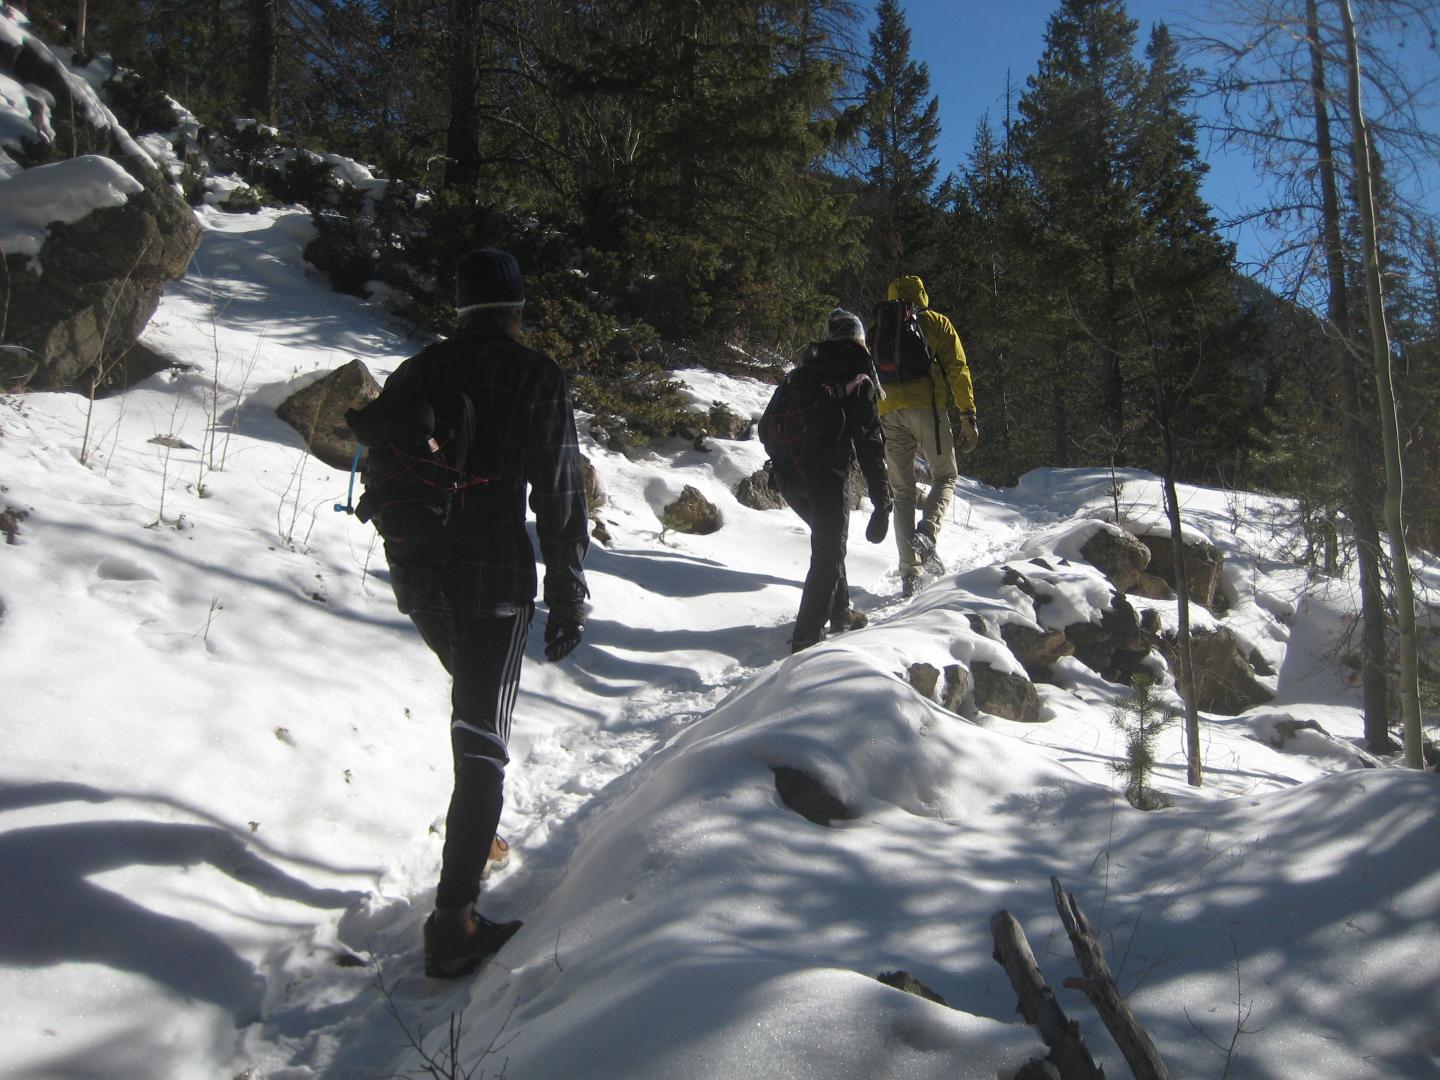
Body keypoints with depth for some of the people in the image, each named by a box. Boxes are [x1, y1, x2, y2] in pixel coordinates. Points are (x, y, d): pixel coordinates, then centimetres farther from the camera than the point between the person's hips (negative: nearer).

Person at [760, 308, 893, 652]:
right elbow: (870, 444, -5)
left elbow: (767, 426, 15)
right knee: (828, 554, -1)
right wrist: (882, 503, -2)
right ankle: (807, 637, -9)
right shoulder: (859, 381, -1)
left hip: (790, 479, 6)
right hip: (829, 476, -6)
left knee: (828, 541, 26)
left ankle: (840, 611, 36)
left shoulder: (799, 374, 15)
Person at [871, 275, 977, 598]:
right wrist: (968, 416, 2)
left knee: (902, 492, 7)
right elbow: (958, 369, 3)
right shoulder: (937, 323, 13)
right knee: (945, 477, 11)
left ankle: (910, 573, 0)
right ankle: (927, 535, -18)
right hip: (928, 406, -3)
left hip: (888, 411, 3)